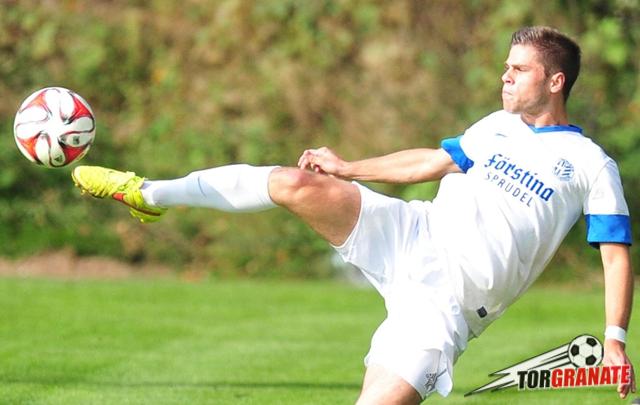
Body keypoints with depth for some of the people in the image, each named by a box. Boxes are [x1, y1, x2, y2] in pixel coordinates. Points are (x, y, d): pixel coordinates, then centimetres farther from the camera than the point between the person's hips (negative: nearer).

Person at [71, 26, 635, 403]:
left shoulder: (592, 165, 2)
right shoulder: (498, 127, 20)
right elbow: (433, 161, 29)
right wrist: (351, 169, 18)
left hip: (453, 296, -4)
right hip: (412, 236, 5)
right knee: (298, 183, -15)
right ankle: (151, 195, -4)